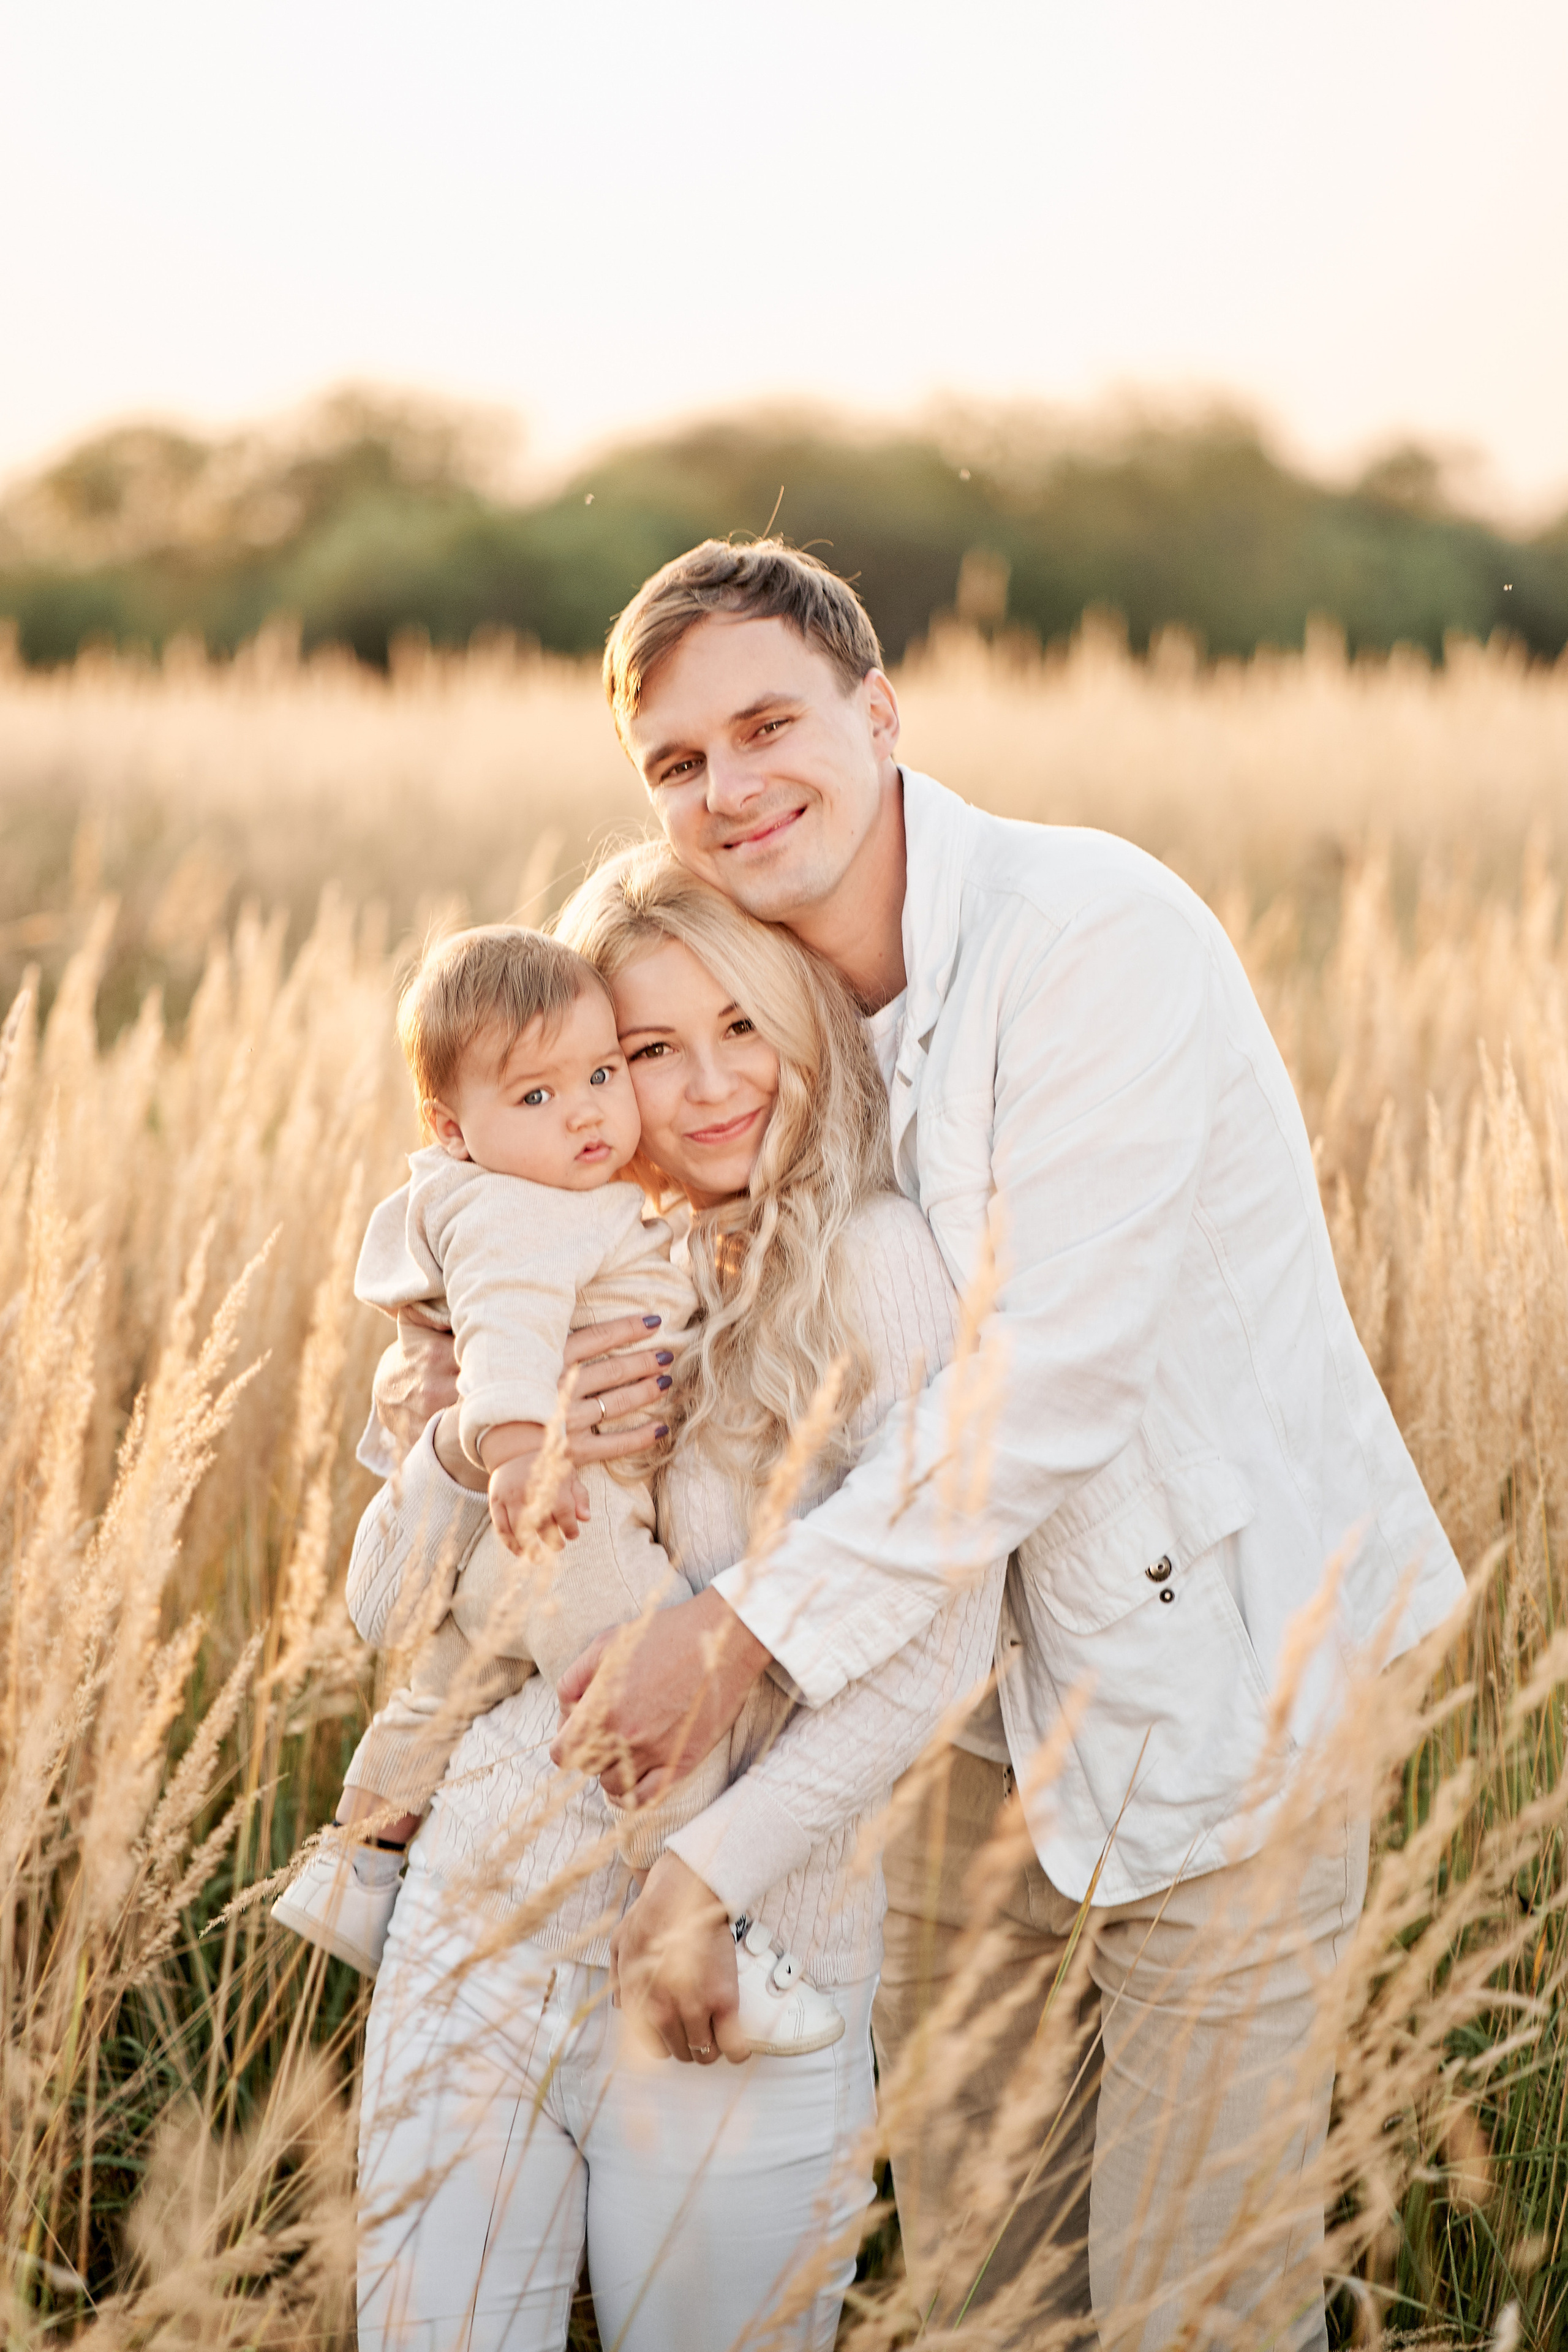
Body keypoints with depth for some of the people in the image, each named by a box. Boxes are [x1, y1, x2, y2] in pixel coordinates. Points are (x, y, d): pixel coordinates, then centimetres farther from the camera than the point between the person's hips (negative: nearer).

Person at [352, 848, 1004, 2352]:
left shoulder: (872, 1260, -7)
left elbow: (940, 1640, -14)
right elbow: (385, 1611, 9)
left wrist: (711, 1879, -17)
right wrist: (471, 1446, -11)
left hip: (738, 1949, -4)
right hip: (481, 1912, 5)